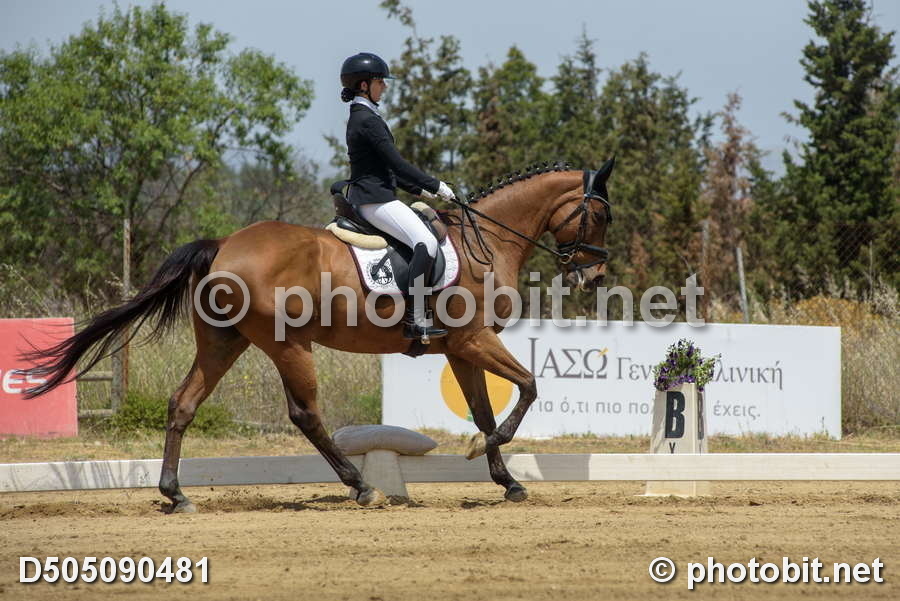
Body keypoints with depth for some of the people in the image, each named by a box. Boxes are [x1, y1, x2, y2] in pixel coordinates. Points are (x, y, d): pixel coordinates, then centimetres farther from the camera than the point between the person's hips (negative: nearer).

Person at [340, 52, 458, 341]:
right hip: (375, 200, -11)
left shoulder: (361, 117, 19)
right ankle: (416, 321, -31)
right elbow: (397, 163, -17)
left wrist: (419, 190, 20)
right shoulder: (368, 120, -14)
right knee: (426, 242, -24)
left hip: (368, 196, 11)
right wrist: (435, 185, -9)